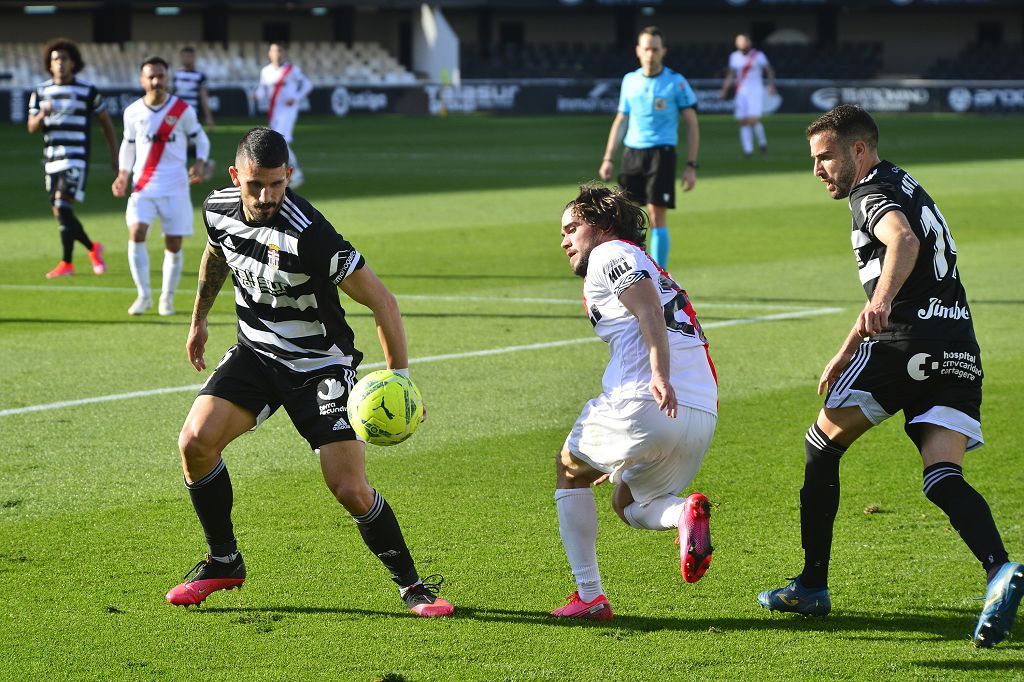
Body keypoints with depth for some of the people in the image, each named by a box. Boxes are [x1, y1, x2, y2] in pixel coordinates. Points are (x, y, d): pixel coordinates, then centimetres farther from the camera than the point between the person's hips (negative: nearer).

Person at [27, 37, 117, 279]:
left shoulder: (88, 91, -1)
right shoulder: (41, 92, 8)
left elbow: (106, 123, 8)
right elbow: (32, 128, 4)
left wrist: (115, 156, 8)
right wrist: (42, 115, -18)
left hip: (76, 159, -5)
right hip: (52, 160, 5)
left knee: (63, 207, -17)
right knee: (60, 213, 7)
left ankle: (66, 263, -11)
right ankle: (93, 249, 30)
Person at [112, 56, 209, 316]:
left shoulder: (183, 110, -3)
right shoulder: (133, 112, 2)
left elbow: (201, 139, 7)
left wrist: (200, 163, -12)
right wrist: (123, 174, 2)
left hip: (175, 187, -1)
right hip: (143, 185, 1)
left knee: (174, 245, 1)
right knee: (136, 233, -19)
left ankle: (167, 298, 20)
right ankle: (144, 295, -9)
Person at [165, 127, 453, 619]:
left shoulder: (307, 236, -29)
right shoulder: (218, 209, -10)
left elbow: (381, 301, -24)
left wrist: (399, 377, -27)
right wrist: (199, 319, 26)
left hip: (320, 366, -5)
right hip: (255, 352, 5)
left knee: (350, 490, -13)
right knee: (196, 441, -14)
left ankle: (411, 585, 10)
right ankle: (223, 563, 7)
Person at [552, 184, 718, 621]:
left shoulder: (609, 254, 5)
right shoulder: (653, 272, 32)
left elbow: (649, 310, -14)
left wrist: (660, 376, -30)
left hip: (645, 404, -8)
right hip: (702, 415, 8)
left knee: (570, 471, 18)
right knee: (628, 504, 25)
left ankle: (588, 596, 9)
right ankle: (684, 513, -10)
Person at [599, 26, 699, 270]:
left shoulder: (676, 82, -1)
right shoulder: (630, 81, 11)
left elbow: (692, 125, 1)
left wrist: (691, 166, -5)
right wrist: (608, 159, 11)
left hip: (661, 153, -4)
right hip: (632, 153, 4)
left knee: (657, 218, -9)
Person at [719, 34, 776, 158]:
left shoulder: (758, 56, -4)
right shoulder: (734, 57, 8)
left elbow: (769, 71, 4)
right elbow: (731, 75, 17)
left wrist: (771, 85, -10)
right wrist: (724, 90, 10)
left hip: (756, 92, -4)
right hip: (741, 93, 4)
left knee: (753, 120, -15)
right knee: (743, 123, -1)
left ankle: (762, 142, 10)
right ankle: (748, 150, 3)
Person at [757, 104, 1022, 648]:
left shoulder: (873, 192, -1)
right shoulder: (904, 188, 29)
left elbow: (905, 240, -25)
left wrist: (881, 302, -42)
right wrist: (846, 354, 42)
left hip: (909, 338, -8)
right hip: (959, 351, 8)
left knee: (822, 444, 10)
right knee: (943, 477, -5)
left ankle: (813, 585, 14)